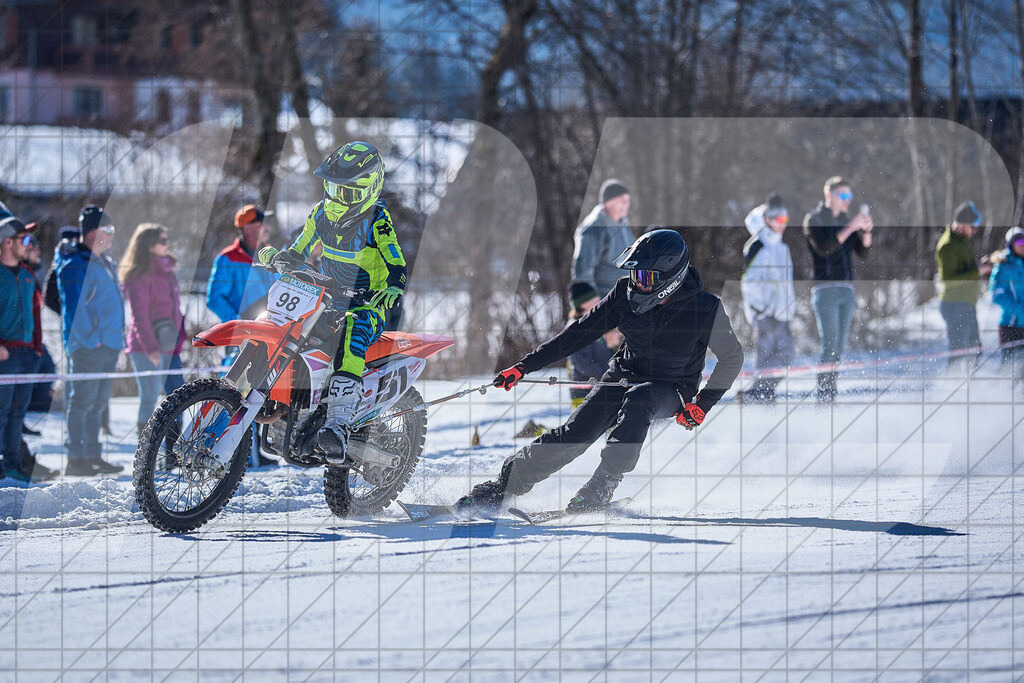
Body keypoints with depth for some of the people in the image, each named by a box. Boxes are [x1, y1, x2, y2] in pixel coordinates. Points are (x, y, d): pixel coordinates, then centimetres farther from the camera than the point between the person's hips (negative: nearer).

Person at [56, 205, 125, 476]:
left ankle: (93, 456, 18)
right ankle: (76, 459, -6)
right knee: (82, 401, -7)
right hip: (87, 347, -9)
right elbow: (74, 307, -16)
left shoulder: (104, 263, 18)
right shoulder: (76, 266, -12)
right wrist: (91, 338, -19)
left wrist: (118, 337, 19)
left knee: (98, 403, 13)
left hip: (109, 345, 9)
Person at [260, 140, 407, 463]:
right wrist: (276, 257, -3)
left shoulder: (377, 221, -12)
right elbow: (299, 254, 17)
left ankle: (339, 425, -55)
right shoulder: (323, 212, 7)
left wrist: (392, 290, -38)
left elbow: (397, 267, -17)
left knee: (354, 328, -40)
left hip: (367, 307, -7)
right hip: (328, 300, 7)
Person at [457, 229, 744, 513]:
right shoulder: (626, 294, -9)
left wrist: (703, 405, -15)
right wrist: (524, 366, -4)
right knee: (573, 434, -17)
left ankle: (602, 485, -32)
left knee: (637, 398, -38)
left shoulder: (706, 309, -19)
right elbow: (580, 332, -1)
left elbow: (732, 358, -5)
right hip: (622, 376, 3)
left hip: (669, 393, -3)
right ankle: (500, 488, -10)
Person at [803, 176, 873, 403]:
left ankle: (831, 395, 6)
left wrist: (866, 231, -8)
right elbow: (823, 248, -18)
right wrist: (850, 228, -22)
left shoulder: (845, 221, 17)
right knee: (830, 344, -14)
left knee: (839, 347, 4)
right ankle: (824, 395, -15)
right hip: (825, 289, -6)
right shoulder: (814, 219, -2)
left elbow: (862, 252, 11)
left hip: (846, 289, 6)